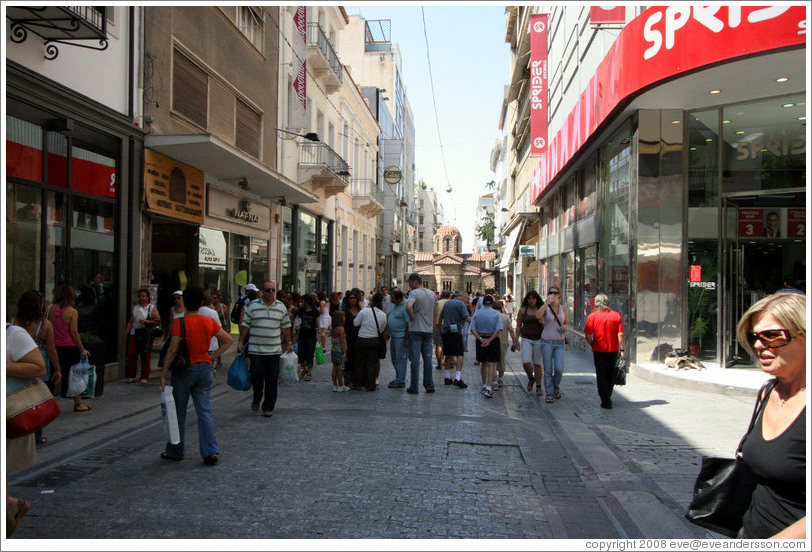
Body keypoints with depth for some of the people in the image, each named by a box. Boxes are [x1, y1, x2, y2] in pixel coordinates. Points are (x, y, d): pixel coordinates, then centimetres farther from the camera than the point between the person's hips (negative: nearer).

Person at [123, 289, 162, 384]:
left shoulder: (152, 308, 3)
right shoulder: (135, 307, 16)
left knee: (145, 357, -1)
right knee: (131, 355, -2)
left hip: (146, 335, -4)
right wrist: (125, 335, 15)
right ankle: (131, 376, 9)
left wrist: (147, 321, -17)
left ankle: (144, 377, 7)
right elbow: (130, 322, 18)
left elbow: (158, 321, -4)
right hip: (134, 333, 4)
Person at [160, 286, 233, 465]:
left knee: (178, 412, 11)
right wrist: (212, 357, 8)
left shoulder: (179, 323, -13)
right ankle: (211, 451, 0)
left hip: (184, 370, -3)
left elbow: (173, 351, -15)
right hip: (204, 369, 4)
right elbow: (228, 340, 6)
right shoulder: (210, 322, 0)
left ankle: (175, 451, 24)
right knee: (204, 411, 7)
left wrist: (163, 374, -8)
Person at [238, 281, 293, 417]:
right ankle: (257, 399, 25)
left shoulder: (281, 307, 8)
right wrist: (240, 342, 3)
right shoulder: (253, 306, 2)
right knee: (256, 376, -3)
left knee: (272, 380, 2)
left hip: (274, 350, 2)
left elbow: (286, 326, 14)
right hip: (255, 349, -1)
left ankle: (268, 407, 10)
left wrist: (289, 342, 13)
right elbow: (245, 325, 5)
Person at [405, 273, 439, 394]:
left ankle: (414, 388, 1)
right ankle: (429, 386, 15)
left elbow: (409, 306, -30)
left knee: (415, 359, -2)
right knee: (428, 359, 12)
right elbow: (436, 313, 14)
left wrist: (412, 317, -14)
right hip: (428, 330, 6)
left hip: (416, 330, -6)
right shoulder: (432, 294, 10)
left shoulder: (414, 293, -10)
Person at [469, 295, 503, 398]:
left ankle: (484, 385, 26)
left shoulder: (476, 314, 3)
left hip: (480, 340, 3)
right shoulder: (497, 314, -4)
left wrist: (480, 339, -13)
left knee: (483, 363, 17)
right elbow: (498, 329, -16)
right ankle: (488, 388, -14)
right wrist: (489, 340, -18)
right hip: (493, 340, -3)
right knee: (492, 364, -3)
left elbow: (472, 329, -7)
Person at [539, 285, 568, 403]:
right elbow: (538, 315, -24)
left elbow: (567, 323, 19)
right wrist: (547, 303, -30)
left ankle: (556, 388, 22)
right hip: (547, 341, -2)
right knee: (548, 370, 0)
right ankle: (549, 394, 11)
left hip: (559, 342, 2)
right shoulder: (545, 307, -2)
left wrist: (566, 327, -4)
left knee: (559, 369, -7)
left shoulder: (563, 308, 7)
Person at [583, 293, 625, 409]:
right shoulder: (616, 315, -2)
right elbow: (620, 335, -6)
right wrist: (622, 350, 0)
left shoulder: (592, 315, -6)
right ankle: (607, 398, 32)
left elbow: (587, 335, -7)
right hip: (613, 350, 2)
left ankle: (606, 401, -1)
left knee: (601, 376, 5)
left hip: (599, 350, -2)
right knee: (610, 375, 17)